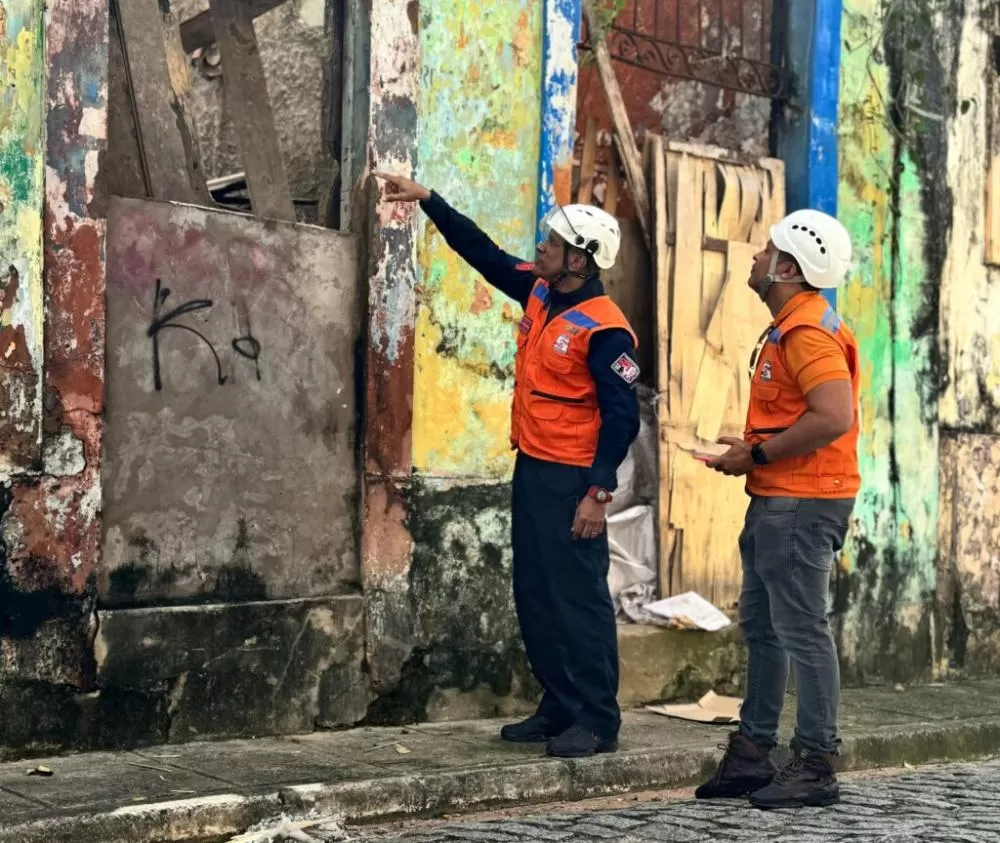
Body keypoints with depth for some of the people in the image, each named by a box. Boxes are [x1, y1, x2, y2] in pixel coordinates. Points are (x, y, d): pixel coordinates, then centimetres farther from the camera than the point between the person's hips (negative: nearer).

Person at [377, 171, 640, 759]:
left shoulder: (604, 329, -16)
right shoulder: (539, 292, 8)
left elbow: (622, 417, -18)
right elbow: (484, 252, 19)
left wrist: (599, 493, -21)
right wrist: (427, 199, 19)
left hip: (571, 481, -9)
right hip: (532, 470, 9)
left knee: (578, 600, -5)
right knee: (534, 597, 13)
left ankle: (597, 722, 3)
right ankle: (559, 709, 23)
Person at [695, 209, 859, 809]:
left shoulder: (808, 332, -18)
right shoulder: (792, 327, 16)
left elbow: (835, 418, -28)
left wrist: (759, 455, -19)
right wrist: (750, 447, 12)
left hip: (801, 504, -11)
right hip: (777, 499, 11)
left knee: (802, 630, -5)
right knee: (761, 626, 15)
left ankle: (817, 767, 4)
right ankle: (753, 753, 24)